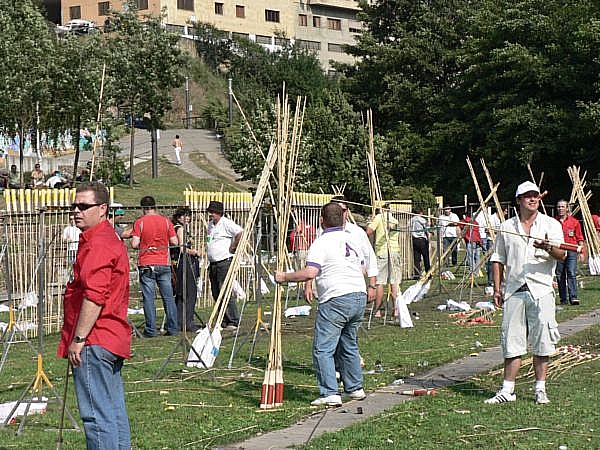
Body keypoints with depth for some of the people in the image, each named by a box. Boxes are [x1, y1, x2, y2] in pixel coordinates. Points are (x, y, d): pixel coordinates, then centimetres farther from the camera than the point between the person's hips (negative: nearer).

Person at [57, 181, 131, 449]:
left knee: (97, 415, -9)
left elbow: (94, 297, -23)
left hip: (94, 342, -11)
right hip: (114, 339, 11)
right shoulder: (110, 238, 20)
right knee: (115, 413, 13)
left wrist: (78, 339, -20)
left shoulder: (97, 244, -14)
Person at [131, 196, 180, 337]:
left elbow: (134, 244, -11)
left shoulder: (140, 222, -4)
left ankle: (151, 330, -1)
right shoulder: (165, 221, 3)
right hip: (164, 264, 2)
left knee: (148, 297, 0)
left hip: (146, 265, -2)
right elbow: (175, 242, 1)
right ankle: (173, 328, 8)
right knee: (168, 297, 7)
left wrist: (143, 244, 11)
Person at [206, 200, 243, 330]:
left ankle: (233, 322, -10)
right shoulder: (210, 225, 17)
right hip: (212, 264, 9)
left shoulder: (226, 223, -10)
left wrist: (233, 248, -15)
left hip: (225, 262, -9)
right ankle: (223, 322, 13)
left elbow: (240, 233, -23)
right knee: (216, 294, 8)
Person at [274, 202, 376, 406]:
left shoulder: (322, 242, -8)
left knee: (323, 349, -4)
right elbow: (362, 269, 21)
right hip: (360, 296, 8)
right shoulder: (352, 239, 15)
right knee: (349, 345, 21)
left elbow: (309, 273, -18)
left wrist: (284, 277, -7)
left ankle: (330, 394, -11)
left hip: (336, 300, -8)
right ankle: (355, 388, 25)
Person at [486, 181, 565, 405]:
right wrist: (497, 288, 7)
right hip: (514, 291, 2)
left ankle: (540, 389, 8)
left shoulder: (551, 224, 5)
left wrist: (548, 247, -27)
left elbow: (561, 255, -6)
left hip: (541, 291, -2)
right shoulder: (506, 227, 12)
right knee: (511, 341, 2)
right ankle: (507, 390, 7)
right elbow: (498, 259, 16)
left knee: (541, 342, 0)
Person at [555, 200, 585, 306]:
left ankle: (573, 297, -16)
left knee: (572, 274, -13)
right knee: (560, 276, 3)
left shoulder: (574, 222, 7)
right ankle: (563, 299, 10)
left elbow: (579, 238, 9)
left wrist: (581, 252, 3)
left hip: (571, 251, -1)